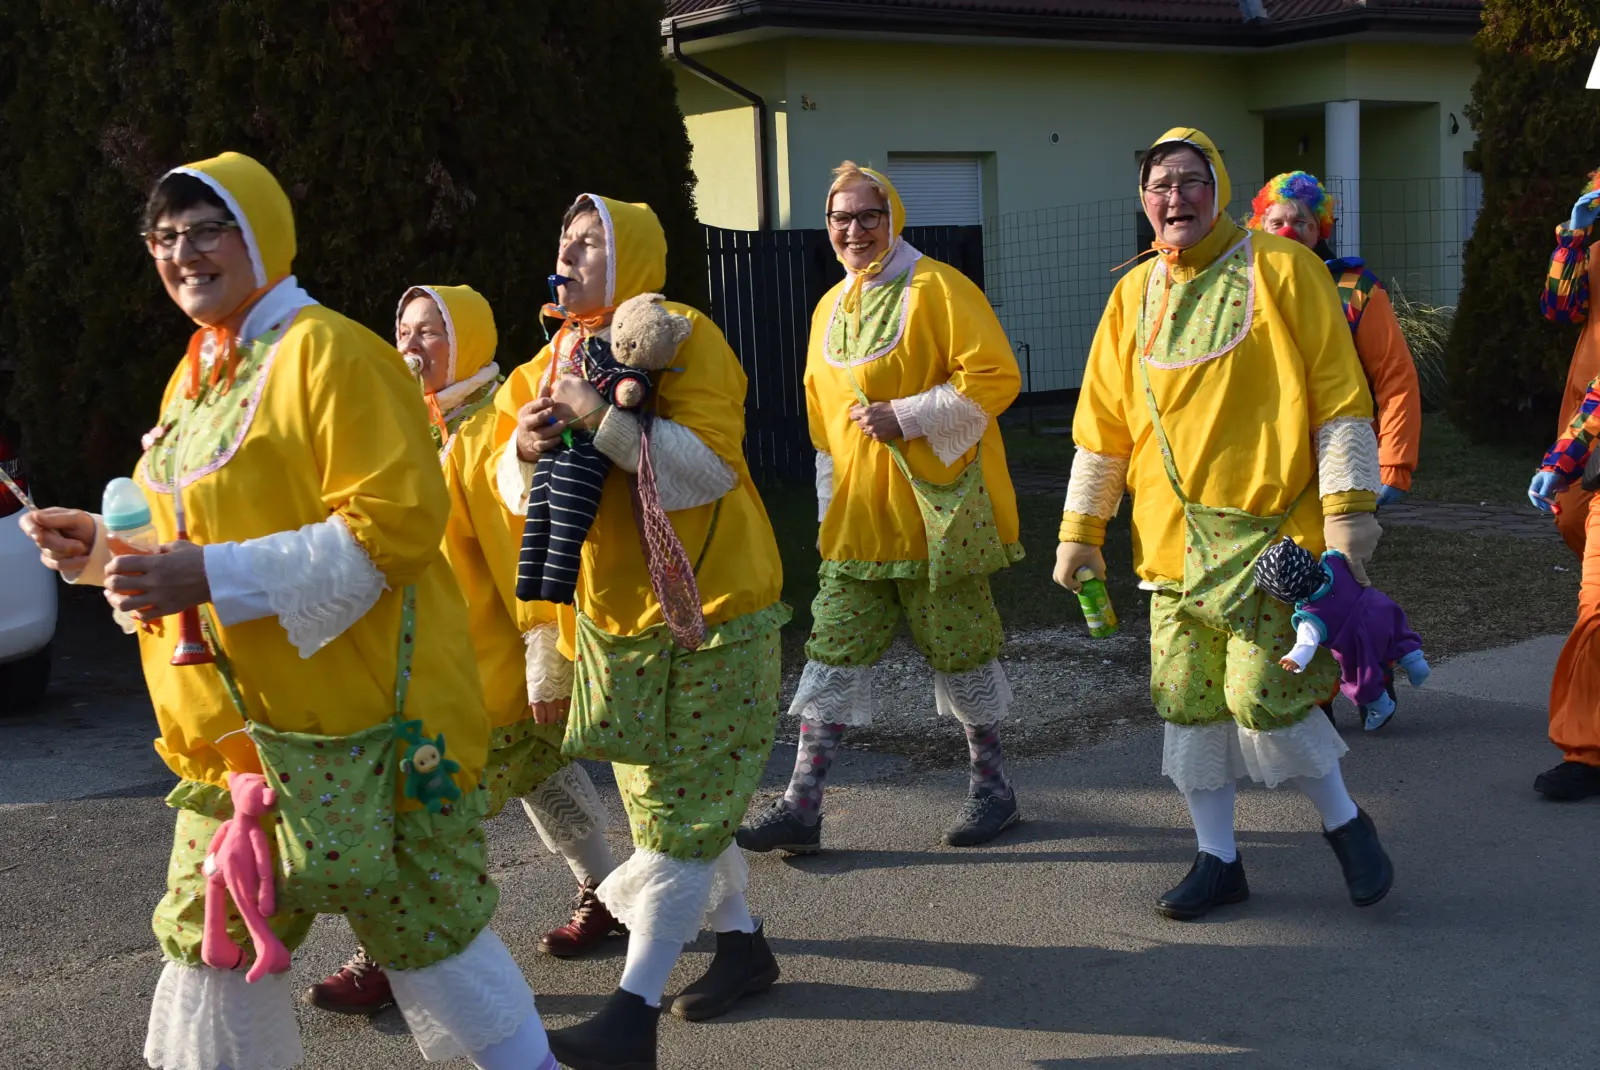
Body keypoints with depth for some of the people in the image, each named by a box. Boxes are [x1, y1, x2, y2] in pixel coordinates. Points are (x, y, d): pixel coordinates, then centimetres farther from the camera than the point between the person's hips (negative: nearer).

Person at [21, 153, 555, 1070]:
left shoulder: (327, 352, -12)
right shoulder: (197, 373, 14)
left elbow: (394, 522, -22)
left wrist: (214, 577, -25)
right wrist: (112, 548, 5)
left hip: (359, 716, -8)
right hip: (234, 720, 8)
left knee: (416, 919, 2)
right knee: (211, 928, 13)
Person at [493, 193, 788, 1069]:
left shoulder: (684, 337, -13)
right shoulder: (554, 361, 9)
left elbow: (710, 465, -24)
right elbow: (521, 490, 9)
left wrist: (601, 419, -28)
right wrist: (524, 448, -14)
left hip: (707, 610, -8)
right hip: (616, 617, 8)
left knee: (679, 810, -4)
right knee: (663, 796, 16)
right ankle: (743, 944, 34)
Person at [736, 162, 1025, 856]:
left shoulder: (937, 289, -7)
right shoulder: (829, 309, 14)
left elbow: (995, 378, -15)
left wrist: (906, 416, -20)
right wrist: (830, 505, 18)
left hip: (936, 507, -6)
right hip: (857, 519, 6)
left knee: (957, 646, 5)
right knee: (833, 649, 3)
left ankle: (991, 785, 23)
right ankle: (802, 806, 6)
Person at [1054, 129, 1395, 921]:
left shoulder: (1281, 270, -3)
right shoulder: (1134, 295, 10)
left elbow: (1339, 398, -5)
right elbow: (1101, 425, 14)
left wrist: (1349, 510, -12)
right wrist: (1079, 532, 12)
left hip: (1271, 529, -5)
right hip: (1173, 540, 5)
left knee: (1262, 699, -9)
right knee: (1187, 704, 7)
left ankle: (1344, 822, 18)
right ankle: (1218, 860, 23)